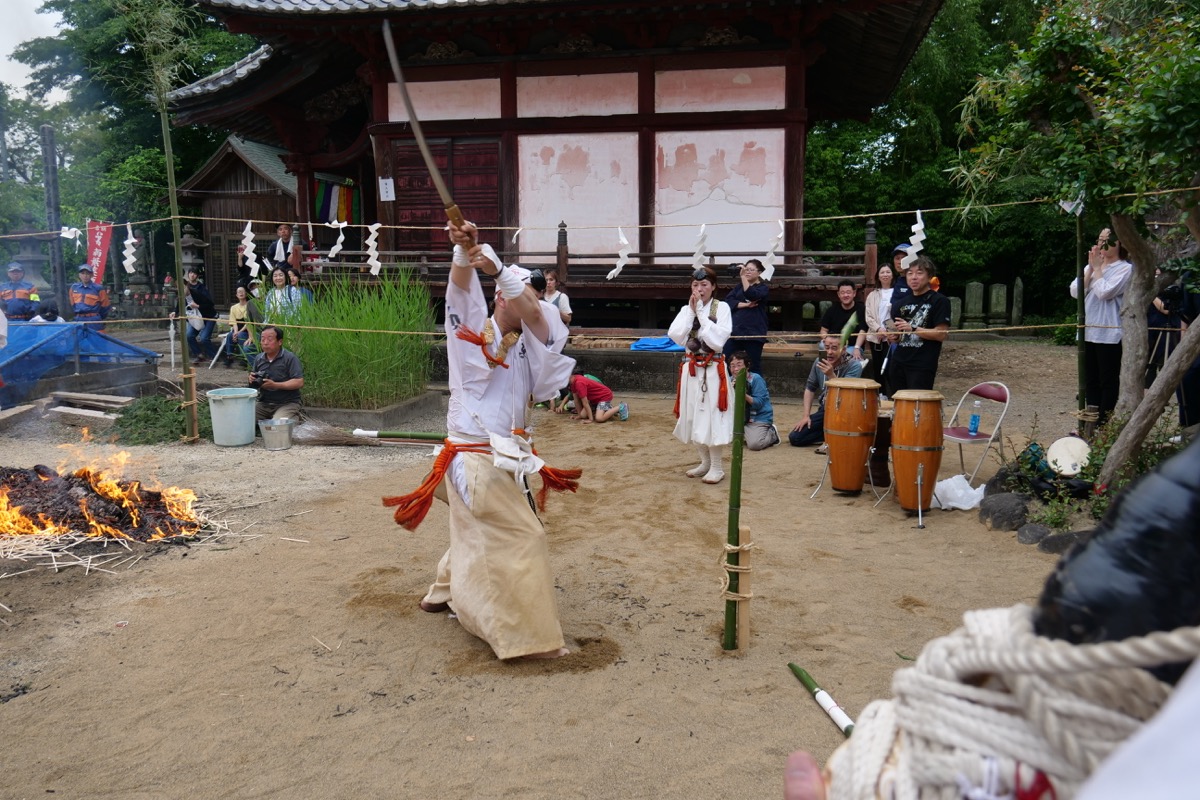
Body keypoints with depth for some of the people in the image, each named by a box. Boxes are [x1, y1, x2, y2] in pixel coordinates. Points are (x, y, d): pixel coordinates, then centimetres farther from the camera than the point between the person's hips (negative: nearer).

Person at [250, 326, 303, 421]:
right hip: (264, 403, 6)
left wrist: (275, 385, -21)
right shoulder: (258, 358, 11)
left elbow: (299, 383, -16)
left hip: (287, 404, -6)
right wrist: (252, 380, -2)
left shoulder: (290, 358, -9)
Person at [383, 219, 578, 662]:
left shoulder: (527, 342, 5)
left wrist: (496, 267, -33)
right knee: (517, 540, -8)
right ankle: (524, 636, 1)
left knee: (479, 533, 25)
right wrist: (463, 254, -44)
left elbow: (535, 312, -17)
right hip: (476, 457, -7)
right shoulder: (474, 332, -5)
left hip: (505, 457, 7)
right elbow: (461, 289, -23)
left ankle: (445, 591, 48)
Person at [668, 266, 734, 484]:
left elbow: (717, 341, -17)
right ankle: (705, 462, 25)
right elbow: (676, 337, -7)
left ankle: (716, 467, 6)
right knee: (694, 417, 11)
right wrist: (691, 312, -10)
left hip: (712, 370, -5)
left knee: (711, 416, -5)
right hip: (691, 369, 5)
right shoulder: (686, 309, 7)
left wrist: (701, 313, -15)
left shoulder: (722, 308, -6)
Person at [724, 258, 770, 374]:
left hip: (754, 332, -4)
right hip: (736, 330, 4)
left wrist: (743, 276, -19)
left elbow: (751, 295, -18)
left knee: (754, 365, -4)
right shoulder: (738, 286, 17)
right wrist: (744, 305, -11)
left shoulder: (763, 287, 4)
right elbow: (728, 301, 2)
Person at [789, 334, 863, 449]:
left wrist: (831, 375, -39)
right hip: (824, 410, 5)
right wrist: (806, 415, 0)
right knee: (794, 438, -10)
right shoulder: (819, 362, -3)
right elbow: (810, 388, 8)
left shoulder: (854, 365, -17)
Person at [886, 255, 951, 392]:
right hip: (898, 363, 6)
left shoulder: (939, 301, -4)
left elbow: (941, 334, -12)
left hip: (923, 367, -6)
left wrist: (913, 328, -17)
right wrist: (895, 336, 3)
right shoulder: (902, 302, 14)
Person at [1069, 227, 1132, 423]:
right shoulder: (1091, 266, 13)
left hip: (1109, 334, -6)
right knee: (1090, 380, 10)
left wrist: (1097, 267, -7)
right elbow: (1075, 292, 2)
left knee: (1108, 380, -1)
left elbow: (1104, 292, -18)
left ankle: (1105, 423, 4)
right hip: (1088, 332, 6)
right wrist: (1091, 268, -4)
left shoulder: (1125, 268, -5)